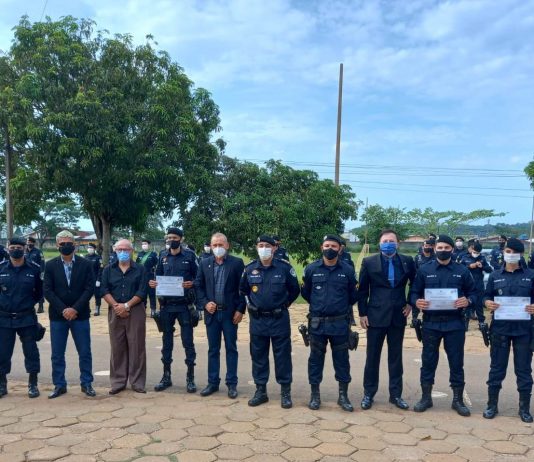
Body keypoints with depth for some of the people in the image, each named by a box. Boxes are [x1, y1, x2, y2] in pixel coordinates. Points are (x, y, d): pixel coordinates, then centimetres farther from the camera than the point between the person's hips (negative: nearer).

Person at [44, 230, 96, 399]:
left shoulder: (86, 264, 0)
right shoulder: (50, 265, 3)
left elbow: (90, 289, -6)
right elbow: (48, 291, -3)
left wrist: (75, 309, -14)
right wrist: (63, 310, -13)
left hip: (80, 315, -1)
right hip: (57, 316, 1)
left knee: (85, 353, 4)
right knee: (57, 354, 7)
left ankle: (86, 383, 16)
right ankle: (59, 385, 19)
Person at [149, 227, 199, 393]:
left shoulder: (189, 256, -1)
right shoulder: (163, 258, 10)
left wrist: (191, 283, -21)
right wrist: (153, 284, -7)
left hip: (184, 305, -3)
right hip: (167, 305, 4)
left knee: (188, 341, 1)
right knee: (167, 341, 11)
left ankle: (190, 378, 10)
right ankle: (166, 376, 21)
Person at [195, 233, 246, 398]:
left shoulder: (237, 263, -4)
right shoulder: (204, 263, 6)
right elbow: (198, 286, 7)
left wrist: (240, 309, -9)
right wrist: (205, 303, -7)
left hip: (230, 313, -3)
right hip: (211, 312, 3)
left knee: (231, 348, 6)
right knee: (213, 349, 10)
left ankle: (232, 384, 14)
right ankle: (213, 382, 20)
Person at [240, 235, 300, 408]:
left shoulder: (285, 267, -8)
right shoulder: (249, 269, -1)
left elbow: (295, 290, 4)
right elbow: (243, 289, 16)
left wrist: (284, 304, 8)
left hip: (279, 319, -3)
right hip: (257, 320, 3)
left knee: (282, 355, 4)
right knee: (258, 356, 10)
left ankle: (285, 392, 15)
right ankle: (260, 391, 22)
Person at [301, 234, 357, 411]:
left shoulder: (347, 270, -3)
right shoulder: (311, 269, -1)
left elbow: (353, 295, 9)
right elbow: (305, 292, 13)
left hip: (340, 323, 0)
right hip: (317, 323, 0)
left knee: (341, 359, 7)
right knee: (316, 359, 8)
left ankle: (343, 396, 19)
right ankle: (315, 395, 19)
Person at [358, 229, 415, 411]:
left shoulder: (407, 261, 0)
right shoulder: (369, 262, -4)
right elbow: (362, 290, 0)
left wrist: (411, 304, 5)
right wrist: (362, 314, -3)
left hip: (398, 316, 2)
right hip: (375, 316, -1)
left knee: (396, 357, 10)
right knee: (372, 356, 7)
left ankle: (396, 394, 21)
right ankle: (368, 394, 19)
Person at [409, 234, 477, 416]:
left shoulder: (462, 271, 3)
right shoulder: (424, 270, 2)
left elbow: (474, 292, 6)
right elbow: (414, 293, 5)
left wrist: (468, 301, -16)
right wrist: (417, 302, -17)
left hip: (455, 323, 0)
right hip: (431, 323, 0)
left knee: (456, 361, 8)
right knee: (428, 360, 8)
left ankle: (458, 400, 21)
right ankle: (426, 397, 21)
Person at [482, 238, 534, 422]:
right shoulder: (495, 276, 6)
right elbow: (486, 297, 9)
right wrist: (488, 303, -13)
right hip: (500, 328, 1)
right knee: (497, 367, 7)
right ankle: (492, 405, 18)